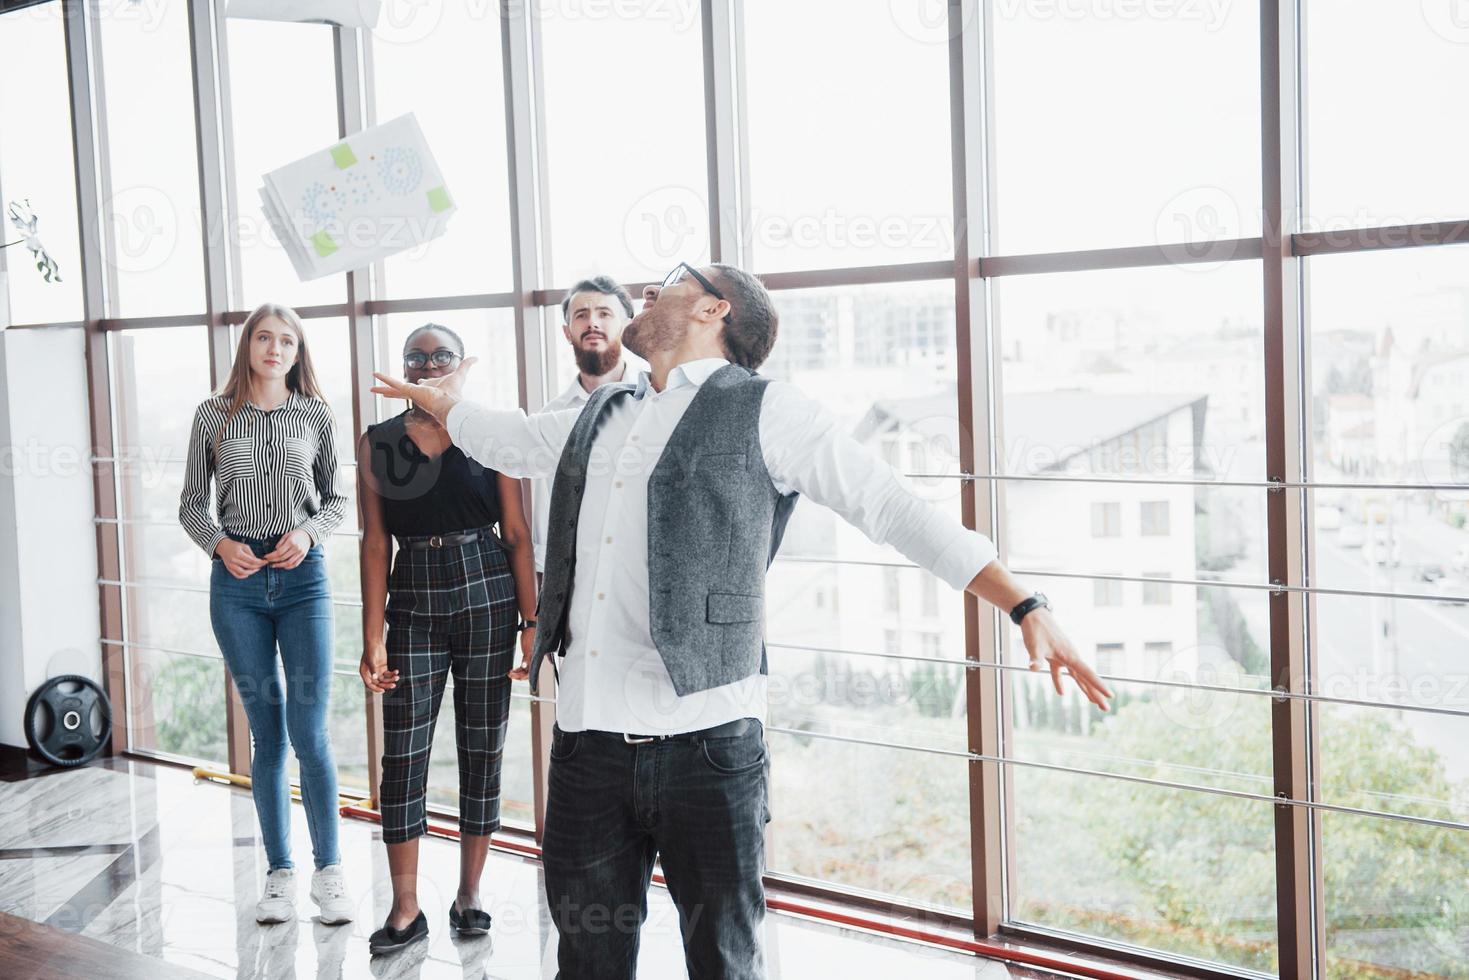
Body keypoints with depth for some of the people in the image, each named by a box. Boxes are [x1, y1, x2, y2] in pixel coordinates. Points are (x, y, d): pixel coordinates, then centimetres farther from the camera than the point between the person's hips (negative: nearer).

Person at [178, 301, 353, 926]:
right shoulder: (214, 415, 5)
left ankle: (329, 870, 8)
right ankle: (280, 873, 16)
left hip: (303, 575, -1)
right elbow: (192, 503, 9)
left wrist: (308, 533, -9)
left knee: (310, 734, -6)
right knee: (267, 735, 5)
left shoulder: (315, 415, 5)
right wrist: (220, 544, -9)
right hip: (238, 579, 1)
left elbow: (337, 499, 10)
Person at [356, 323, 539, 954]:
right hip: (414, 605, 1)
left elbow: (516, 536, 0)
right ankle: (406, 909, 9)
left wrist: (532, 622, -5)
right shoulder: (377, 443, 6)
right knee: (402, 755, -2)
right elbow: (375, 544, 3)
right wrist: (373, 637, -3)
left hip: (487, 599, -1)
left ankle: (470, 895, 20)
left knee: (482, 748, 6)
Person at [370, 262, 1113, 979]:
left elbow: (896, 511, -6)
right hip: (586, 736, 5)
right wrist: (440, 402, 53)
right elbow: (512, 441, 37)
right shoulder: (601, 417, 16)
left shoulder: (764, 411, -2)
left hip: (706, 743, -5)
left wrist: (1026, 609, -14)